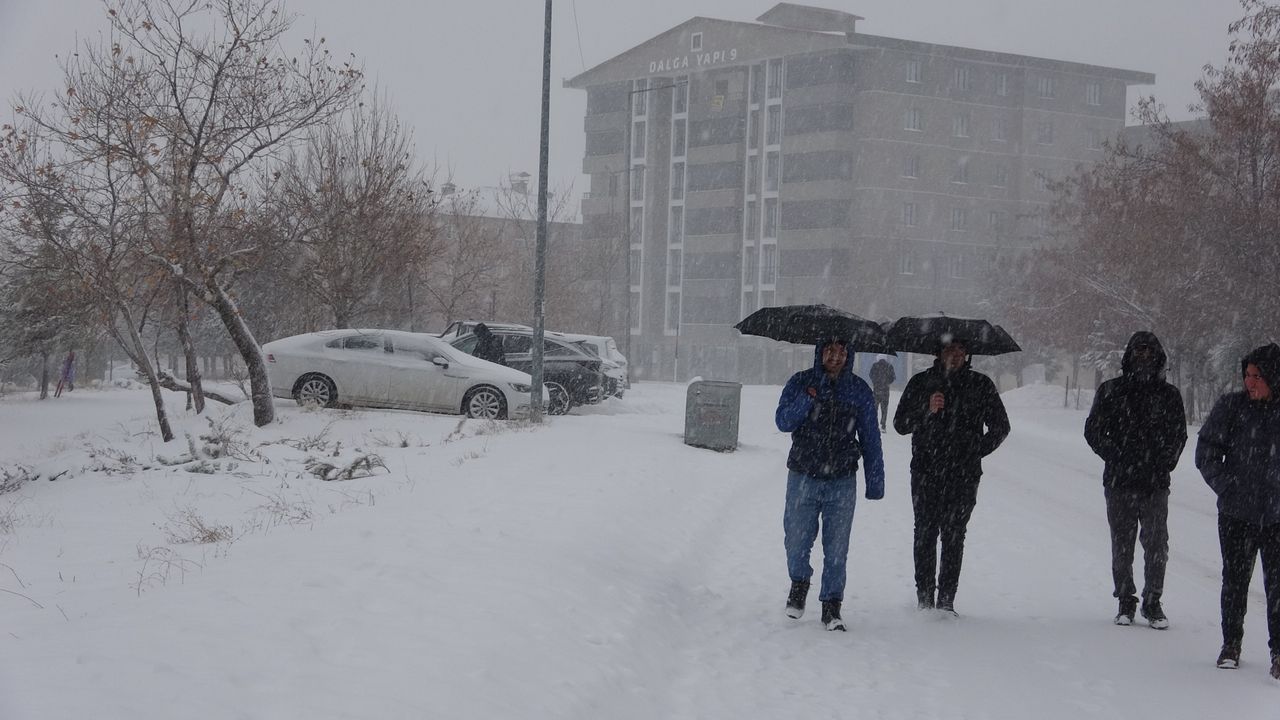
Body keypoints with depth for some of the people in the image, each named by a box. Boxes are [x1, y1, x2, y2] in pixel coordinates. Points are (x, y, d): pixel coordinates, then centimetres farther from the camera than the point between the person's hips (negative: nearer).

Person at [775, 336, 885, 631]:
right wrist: (807, 401, -22)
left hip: (842, 482, 0)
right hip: (803, 477, 0)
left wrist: (875, 482, 6)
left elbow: (870, 438, 8)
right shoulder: (801, 383, 0)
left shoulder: (859, 390, 3)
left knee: (837, 549, 0)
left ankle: (831, 606, 12)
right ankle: (799, 582, 33)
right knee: (796, 542, 3)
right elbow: (782, 421, -5)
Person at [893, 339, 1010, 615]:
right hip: (926, 472, 0)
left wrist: (977, 452, 7)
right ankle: (924, 599, 2)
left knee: (954, 536, -2)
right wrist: (927, 410, -13)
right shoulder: (921, 383, 7)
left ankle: (946, 601, 2)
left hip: (963, 475, 0)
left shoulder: (981, 385, 8)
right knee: (925, 534, -4)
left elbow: (1000, 426, 17)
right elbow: (901, 424, 3)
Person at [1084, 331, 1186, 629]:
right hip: (1120, 482, 0)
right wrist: (1115, 456, -3)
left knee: (1157, 546, -1)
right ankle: (1125, 602, 16)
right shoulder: (1111, 391, 6)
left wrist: (1164, 464, 0)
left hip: (1156, 484, 0)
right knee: (1122, 545, 5)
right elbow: (1094, 430, 8)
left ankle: (1152, 602, 11)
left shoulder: (1168, 395, 8)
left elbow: (1178, 435, 13)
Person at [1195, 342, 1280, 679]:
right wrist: (1226, 487, -6)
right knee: (1235, 580, 10)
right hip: (1236, 514, 1)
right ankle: (1231, 644, 24)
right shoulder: (1231, 406, -2)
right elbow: (1206, 451, 2)